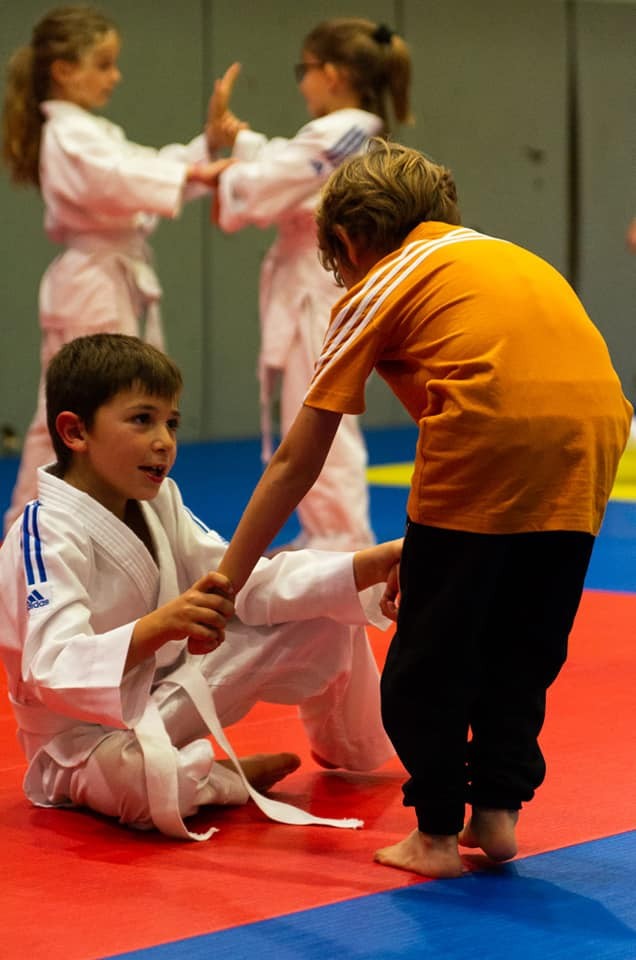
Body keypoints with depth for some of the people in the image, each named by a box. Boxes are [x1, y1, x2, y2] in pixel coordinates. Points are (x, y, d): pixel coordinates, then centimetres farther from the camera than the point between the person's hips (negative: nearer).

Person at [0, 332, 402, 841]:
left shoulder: (159, 504, 2)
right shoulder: (47, 534, -25)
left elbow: (250, 583, -3)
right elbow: (52, 669, -38)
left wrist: (370, 567, -16)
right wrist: (158, 627, -55)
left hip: (165, 698, 8)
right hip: (87, 740, -8)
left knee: (329, 618, 4)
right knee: (140, 771, -46)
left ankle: (346, 751, 33)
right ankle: (226, 778, -8)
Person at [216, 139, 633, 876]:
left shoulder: (374, 291, 17)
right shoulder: (502, 255, 33)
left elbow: (295, 463, 18)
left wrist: (225, 580, 26)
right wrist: (428, 544, 39)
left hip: (489, 441, -5)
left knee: (431, 656, 11)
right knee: (523, 647, 21)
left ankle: (437, 835, 17)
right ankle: (498, 808, 23)